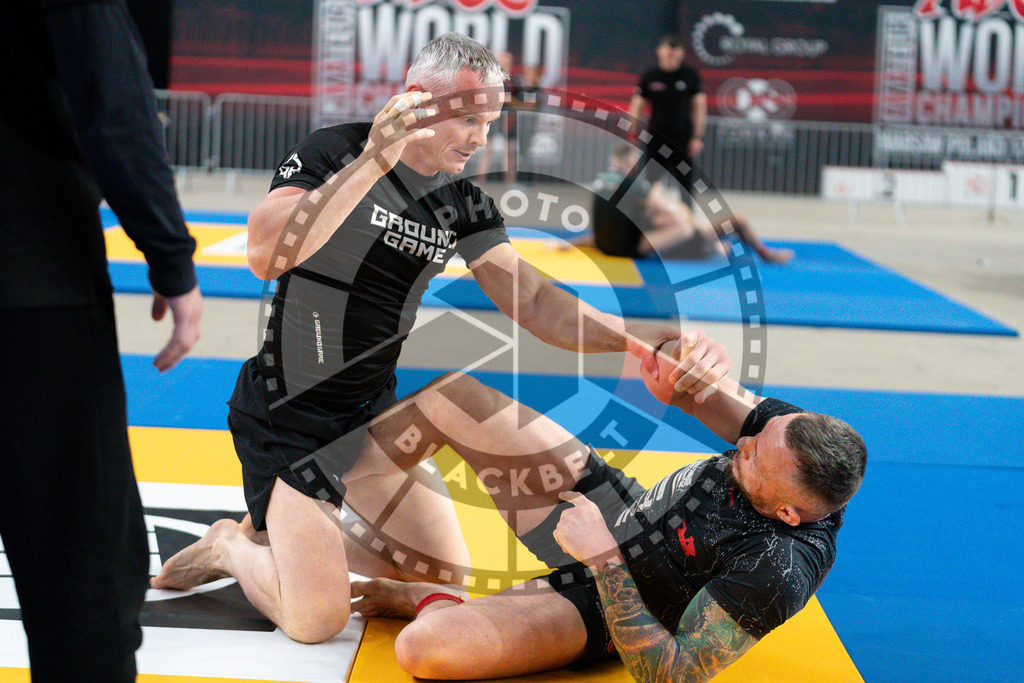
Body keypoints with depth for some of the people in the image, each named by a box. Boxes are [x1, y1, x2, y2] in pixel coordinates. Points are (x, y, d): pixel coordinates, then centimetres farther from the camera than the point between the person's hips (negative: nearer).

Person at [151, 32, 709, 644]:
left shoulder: (464, 205, 1)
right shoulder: (333, 153, -17)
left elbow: (533, 303, -5)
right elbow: (265, 256, -34)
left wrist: (638, 335, -19)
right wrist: (374, 160, -40)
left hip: (374, 410, 7)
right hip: (286, 416, -6)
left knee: (449, 584, 6)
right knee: (318, 621, -12)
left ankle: (305, 535, 23)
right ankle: (235, 547, 18)